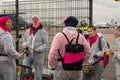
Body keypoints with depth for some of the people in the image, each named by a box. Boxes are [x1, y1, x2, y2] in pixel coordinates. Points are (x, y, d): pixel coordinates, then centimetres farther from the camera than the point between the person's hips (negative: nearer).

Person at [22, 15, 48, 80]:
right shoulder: (27, 31, 10)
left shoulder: (43, 32, 0)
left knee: (38, 74, 4)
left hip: (38, 56, -2)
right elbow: (25, 41, 19)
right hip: (28, 55, 3)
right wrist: (24, 44, -4)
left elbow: (45, 44, -2)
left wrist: (39, 49, -18)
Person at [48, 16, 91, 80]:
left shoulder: (59, 36, -11)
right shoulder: (81, 36, 0)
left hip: (62, 69, -3)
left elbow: (53, 53, -17)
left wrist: (52, 66, -1)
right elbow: (87, 52, -1)